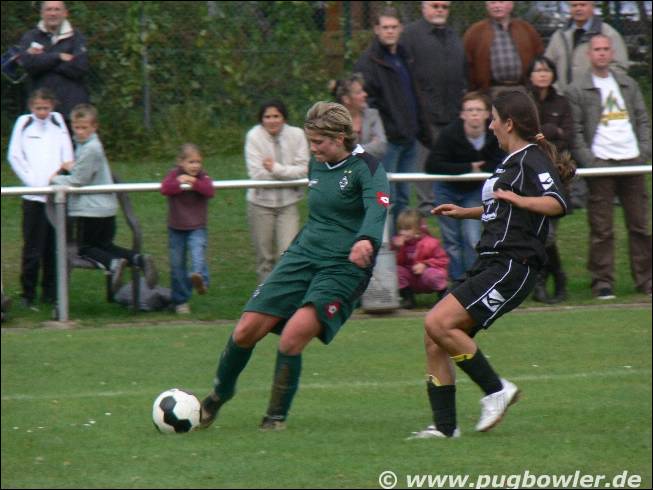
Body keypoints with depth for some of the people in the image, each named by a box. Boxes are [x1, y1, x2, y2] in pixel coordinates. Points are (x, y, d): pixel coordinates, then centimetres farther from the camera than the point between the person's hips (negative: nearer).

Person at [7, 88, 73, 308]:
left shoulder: (58, 121, 11)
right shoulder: (23, 123, 4)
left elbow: (67, 155, 12)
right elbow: (14, 156, 1)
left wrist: (66, 166, -5)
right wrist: (32, 180, -7)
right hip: (33, 196, -3)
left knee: (54, 248, 6)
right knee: (32, 248, -5)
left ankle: (50, 293, 14)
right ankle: (28, 294, 0)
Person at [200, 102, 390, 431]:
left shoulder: (366, 169, -10)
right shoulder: (317, 165, 12)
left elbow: (377, 207, -29)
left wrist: (367, 240, -49)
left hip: (343, 268, -6)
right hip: (303, 256, 6)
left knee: (293, 338, -23)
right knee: (247, 330, -3)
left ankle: (277, 415, -3)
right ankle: (219, 394, 22)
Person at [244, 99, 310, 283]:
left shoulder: (296, 135, -6)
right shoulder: (254, 136, -11)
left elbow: (303, 170, -10)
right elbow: (257, 173, -17)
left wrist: (276, 168, -19)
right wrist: (288, 173, -12)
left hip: (288, 202, 0)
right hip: (261, 202, 0)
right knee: (265, 257, 10)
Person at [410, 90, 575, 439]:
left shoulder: (533, 160, -9)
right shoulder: (513, 161, 21)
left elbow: (557, 203, -28)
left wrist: (519, 200, -42)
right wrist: (466, 212, 41)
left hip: (511, 267, -10)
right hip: (491, 265, 10)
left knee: (438, 323, -22)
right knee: (435, 339, 3)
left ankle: (496, 390, -11)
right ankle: (445, 426, 5)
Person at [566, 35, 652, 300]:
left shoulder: (628, 84, 17)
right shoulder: (578, 90, 3)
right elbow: (575, 131, -1)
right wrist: (588, 161, -11)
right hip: (600, 165, -4)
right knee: (602, 228, -4)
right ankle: (602, 282, -1)